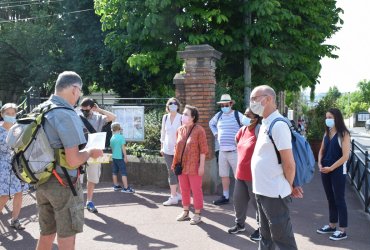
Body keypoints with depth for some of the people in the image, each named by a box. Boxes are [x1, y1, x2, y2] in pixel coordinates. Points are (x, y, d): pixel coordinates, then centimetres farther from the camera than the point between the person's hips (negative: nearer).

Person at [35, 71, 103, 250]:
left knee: (46, 233, 19)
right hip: (63, 183, -8)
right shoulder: (66, 115, -20)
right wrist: (91, 152, -6)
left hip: (41, 181, 8)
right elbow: (73, 161, -24)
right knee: (66, 235, 6)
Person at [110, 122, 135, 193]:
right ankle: (126, 188, -7)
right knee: (123, 173, -5)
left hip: (114, 157, 7)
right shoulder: (121, 137, -11)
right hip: (120, 157, -7)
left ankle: (116, 186, 22)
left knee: (114, 172, 13)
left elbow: (112, 148, 14)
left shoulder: (112, 138, 6)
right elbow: (123, 147, -13)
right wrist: (125, 156, -9)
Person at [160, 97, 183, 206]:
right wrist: (161, 147, 15)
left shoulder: (181, 118, -8)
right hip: (167, 149, 4)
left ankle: (174, 196, 7)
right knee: (171, 172, 7)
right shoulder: (165, 117, 6)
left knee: (176, 172, 1)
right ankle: (174, 194, 15)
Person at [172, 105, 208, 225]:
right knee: (184, 190, 15)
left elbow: (203, 149, -11)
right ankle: (185, 212, 29)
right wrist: (175, 163, 10)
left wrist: (201, 166, -13)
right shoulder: (180, 130, 8)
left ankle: (197, 214, 16)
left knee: (196, 190, 4)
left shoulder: (199, 130, -10)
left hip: (194, 166, -6)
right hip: (182, 166, 6)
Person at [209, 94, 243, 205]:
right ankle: (225, 196, 25)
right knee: (223, 175, 13)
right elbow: (211, 123, 29)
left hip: (234, 150, -6)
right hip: (222, 150, 6)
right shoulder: (219, 115, 10)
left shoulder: (237, 115, -6)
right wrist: (215, 133, 16)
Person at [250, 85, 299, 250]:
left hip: (274, 194, -9)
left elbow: (289, 164, -19)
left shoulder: (278, 125, -18)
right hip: (262, 191, 9)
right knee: (266, 237, 21)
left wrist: (289, 187, -5)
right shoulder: (265, 123, 10)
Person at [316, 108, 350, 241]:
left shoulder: (344, 134, -11)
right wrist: (320, 164, -3)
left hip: (338, 171, -7)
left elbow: (345, 156, -16)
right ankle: (332, 225, 28)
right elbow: (322, 150, 13)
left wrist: (331, 168, -17)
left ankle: (342, 230, 11)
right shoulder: (327, 133, 9)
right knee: (330, 199, 15)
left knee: (339, 199, 1)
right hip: (325, 170, 7)